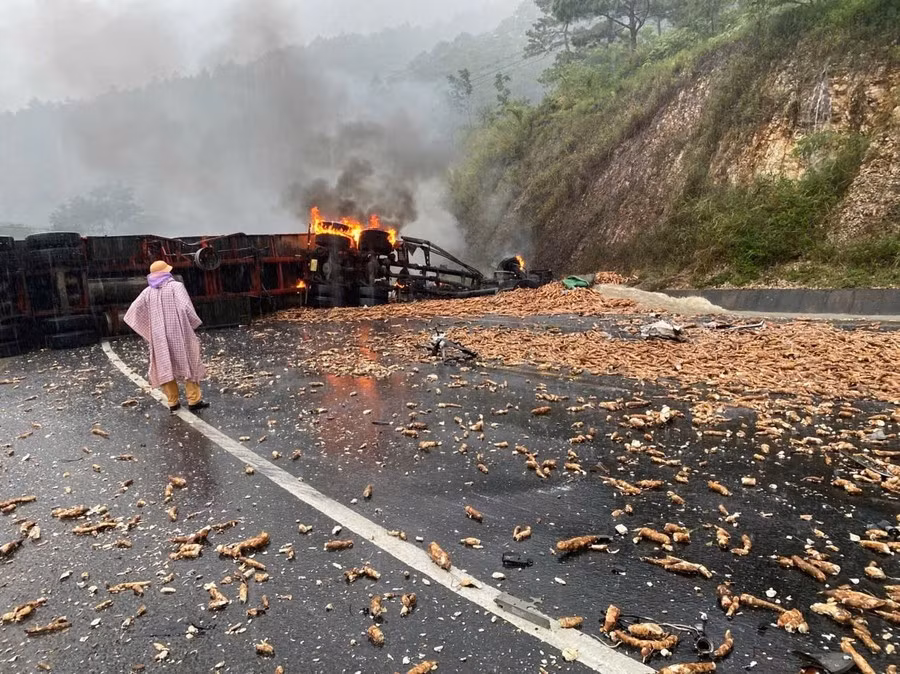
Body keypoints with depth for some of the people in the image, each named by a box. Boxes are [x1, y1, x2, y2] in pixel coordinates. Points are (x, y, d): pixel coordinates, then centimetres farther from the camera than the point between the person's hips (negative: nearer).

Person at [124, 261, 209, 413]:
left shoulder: (148, 291, 4)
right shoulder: (176, 286, -7)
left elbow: (133, 312, 3)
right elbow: (185, 308, -19)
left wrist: (146, 331, 12)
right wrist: (194, 324, -4)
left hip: (159, 337, 3)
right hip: (178, 334, -3)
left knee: (165, 368, 12)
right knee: (189, 365, 7)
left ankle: (173, 402, 16)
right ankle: (194, 401, 7)